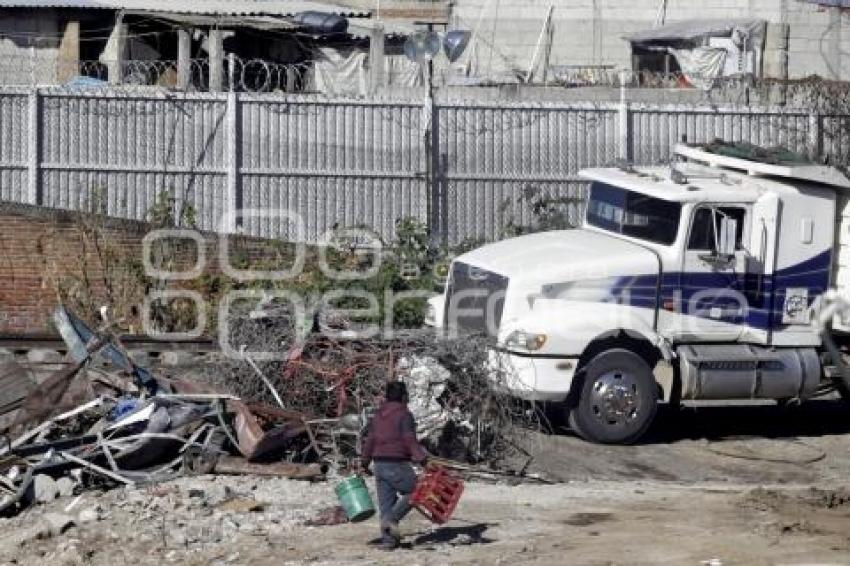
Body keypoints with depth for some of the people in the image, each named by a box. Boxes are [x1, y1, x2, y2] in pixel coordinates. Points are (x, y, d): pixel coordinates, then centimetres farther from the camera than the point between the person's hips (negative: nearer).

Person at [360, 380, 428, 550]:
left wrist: (364, 463, 21)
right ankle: (391, 519, -9)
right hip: (397, 464, -7)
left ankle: (387, 539, 8)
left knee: (386, 503, 9)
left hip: (379, 464, 7)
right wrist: (422, 458, -22)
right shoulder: (404, 415, -8)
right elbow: (410, 440, -18)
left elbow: (369, 440, 13)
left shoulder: (378, 416, 12)